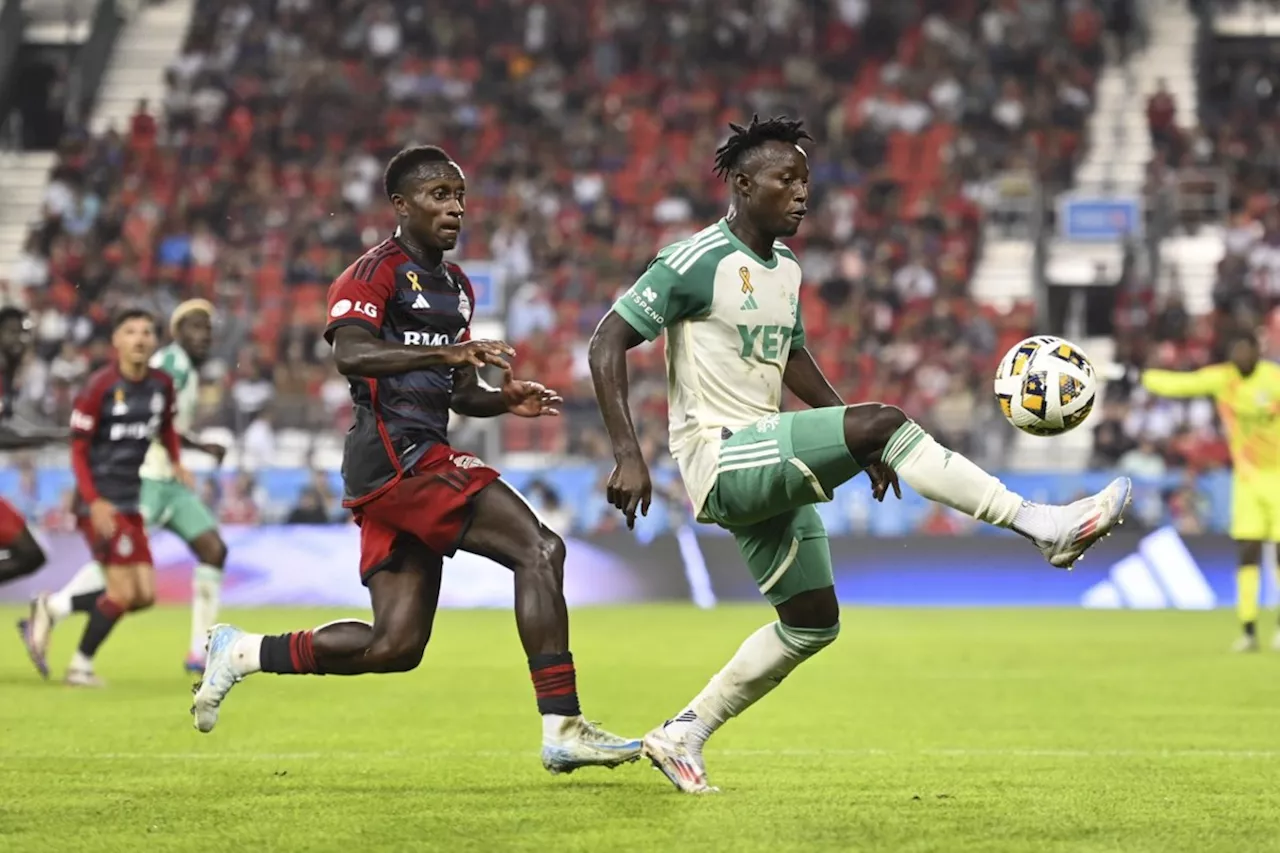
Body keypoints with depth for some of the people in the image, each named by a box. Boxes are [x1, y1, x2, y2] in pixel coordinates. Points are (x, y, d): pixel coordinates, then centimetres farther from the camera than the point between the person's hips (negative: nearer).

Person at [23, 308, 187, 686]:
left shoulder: (162, 384, 4)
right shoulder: (100, 387, -14)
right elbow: (78, 449, -11)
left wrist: (176, 462, 8)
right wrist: (94, 503, -19)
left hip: (130, 503, 7)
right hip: (100, 503, -7)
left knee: (144, 594, 3)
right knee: (124, 592, -11)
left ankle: (51, 609, 17)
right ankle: (81, 665, 9)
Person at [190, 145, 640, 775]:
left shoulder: (455, 286, 23)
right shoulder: (377, 272, -5)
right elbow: (350, 355, -22)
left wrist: (504, 400, 7)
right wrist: (447, 352, -34)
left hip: (424, 458, 10)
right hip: (395, 455, -10)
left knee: (396, 646, 5)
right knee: (538, 549, -19)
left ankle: (241, 653, 17)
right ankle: (562, 729, -22)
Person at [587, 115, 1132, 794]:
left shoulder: (785, 270, 14)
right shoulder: (698, 261, -12)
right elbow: (606, 344, -14)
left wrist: (860, 446, 22)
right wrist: (628, 454, -23)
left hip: (767, 470, 10)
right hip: (718, 458, -10)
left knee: (812, 624, 13)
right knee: (883, 422, -25)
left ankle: (682, 737, 21)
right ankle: (1044, 527, -27)